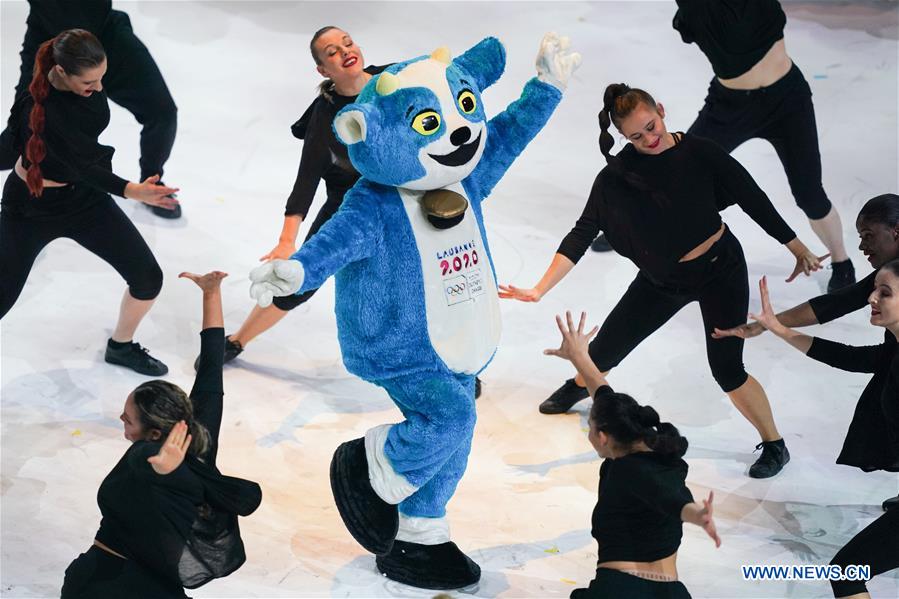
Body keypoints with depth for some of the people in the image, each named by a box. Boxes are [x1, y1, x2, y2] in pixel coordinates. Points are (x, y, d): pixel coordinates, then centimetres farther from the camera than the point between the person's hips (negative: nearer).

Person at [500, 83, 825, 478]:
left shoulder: (699, 153, -19)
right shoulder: (617, 176, -14)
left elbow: (753, 200, -9)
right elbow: (582, 234, -16)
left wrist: (798, 249, -1)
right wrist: (539, 289, -26)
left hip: (720, 270, -3)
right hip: (661, 281, 3)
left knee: (726, 370, -11)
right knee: (607, 348, 14)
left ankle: (774, 445, 12)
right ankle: (581, 385, 51)